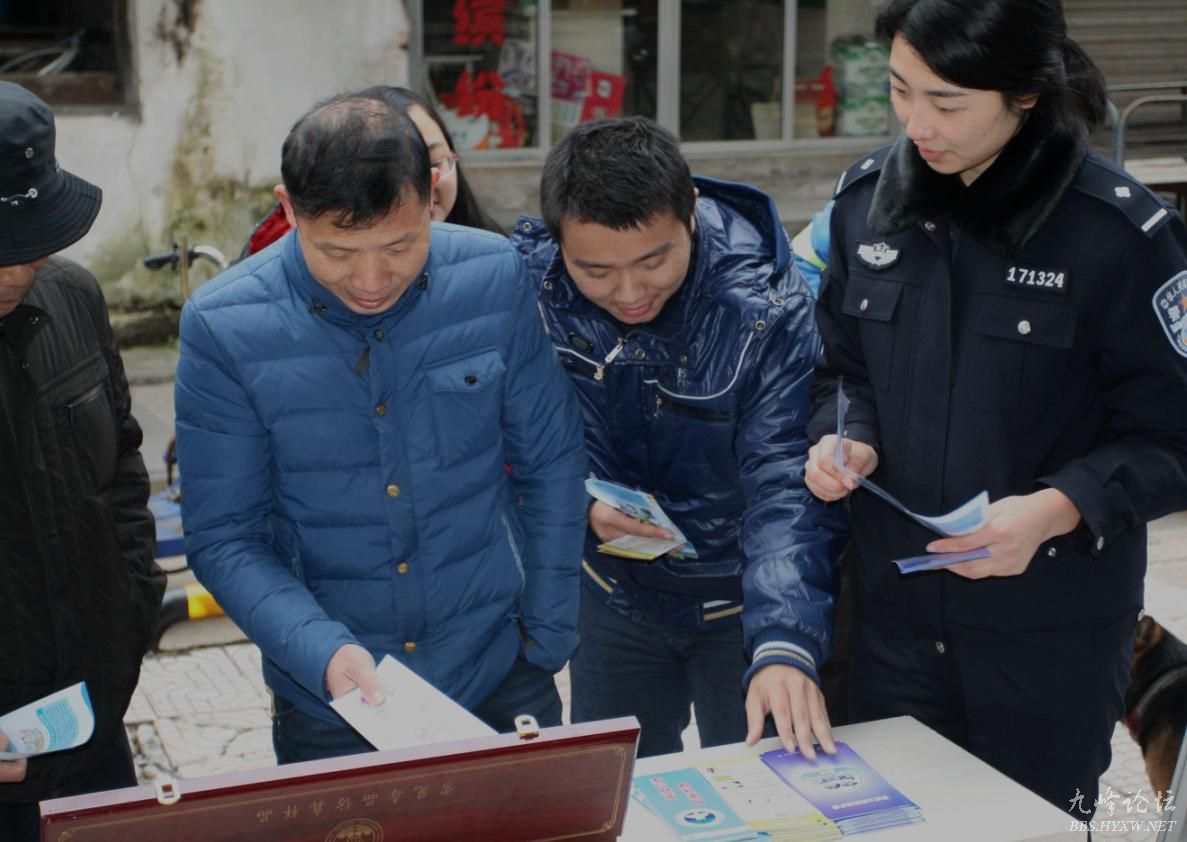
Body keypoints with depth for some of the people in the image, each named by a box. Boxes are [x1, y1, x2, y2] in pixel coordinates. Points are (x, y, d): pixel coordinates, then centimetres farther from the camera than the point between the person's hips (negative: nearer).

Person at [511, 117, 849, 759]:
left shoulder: (768, 307, -26)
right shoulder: (529, 279, -17)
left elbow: (786, 488, -30)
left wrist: (784, 645, -41)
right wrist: (581, 501, -23)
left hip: (740, 600, -3)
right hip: (614, 590, 3)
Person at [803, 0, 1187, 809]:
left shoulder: (1120, 232, -16)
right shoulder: (868, 197, -2)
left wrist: (1058, 508, -25)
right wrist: (845, 438, -9)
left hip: (1053, 632, -3)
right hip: (895, 614, 4)